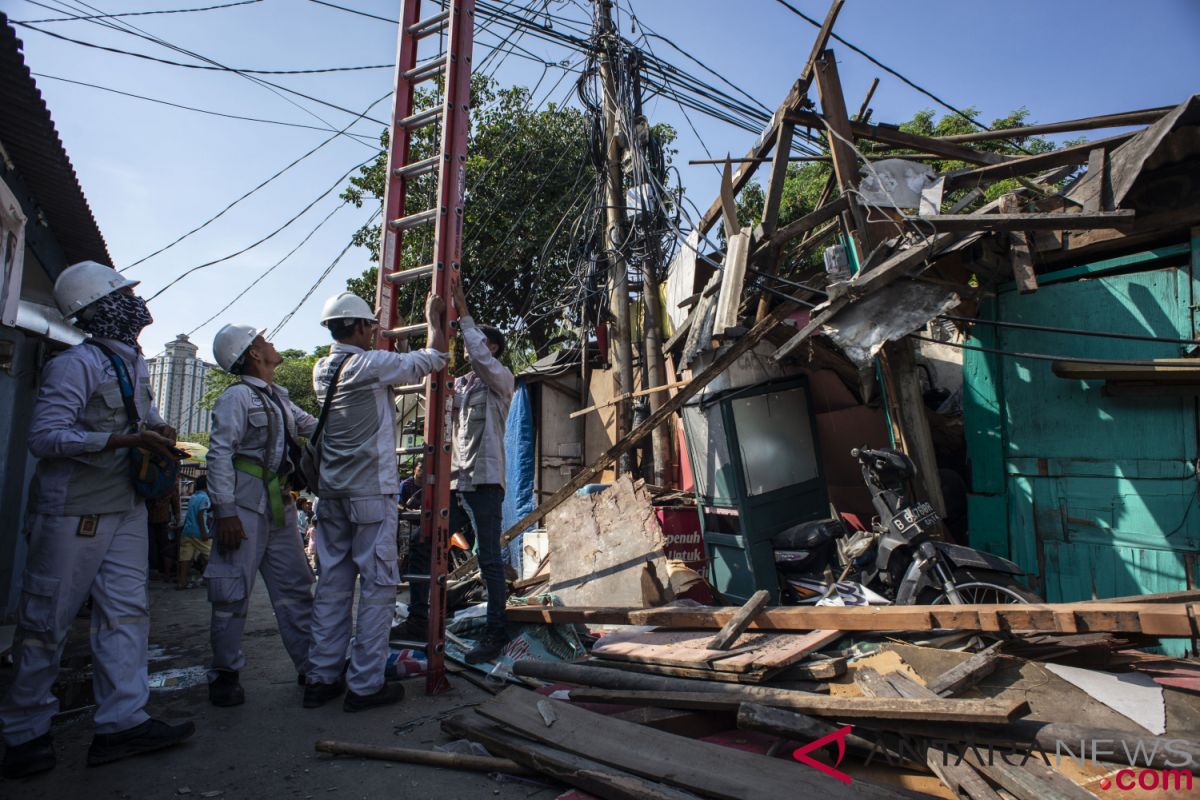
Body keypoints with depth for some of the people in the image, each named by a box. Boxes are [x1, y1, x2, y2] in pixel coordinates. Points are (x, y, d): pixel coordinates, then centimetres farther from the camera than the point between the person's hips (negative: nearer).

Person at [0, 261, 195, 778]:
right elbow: (45, 437, -21)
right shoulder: (76, 364, -15)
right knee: (47, 622, 4)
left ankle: (121, 722, 10)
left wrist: (157, 428, 4)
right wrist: (129, 439, -29)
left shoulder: (136, 361, 11)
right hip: (74, 509, -8)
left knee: (126, 610, 4)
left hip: (125, 507, 8)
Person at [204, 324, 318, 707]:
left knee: (295, 588, 10)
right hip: (245, 506, -8)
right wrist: (224, 511, -20)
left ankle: (311, 665, 17)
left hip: (279, 505, 8)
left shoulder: (279, 398, 16)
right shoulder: (238, 396, -9)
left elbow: (315, 426, 26)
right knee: (234, 592, 1)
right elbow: (219, 453, -15)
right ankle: (224, 673, 16)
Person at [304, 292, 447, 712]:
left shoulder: (322, 371, 10)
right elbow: (434, 358, -3)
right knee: (377, 584, -1)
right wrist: (433, 318, 13)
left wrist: (374, 347, 46)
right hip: (370, 491, -7)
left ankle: (322, 678, 18)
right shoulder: (372, 365, -11)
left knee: (333, 583, 12)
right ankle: (365, 684, 3)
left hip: (331, 491, 7)